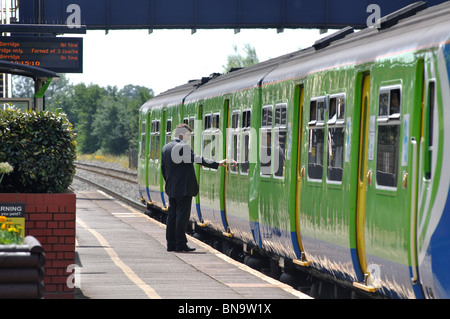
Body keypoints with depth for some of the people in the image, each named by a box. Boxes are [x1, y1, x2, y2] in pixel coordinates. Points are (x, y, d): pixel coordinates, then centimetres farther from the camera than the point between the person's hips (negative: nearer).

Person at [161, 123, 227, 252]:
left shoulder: (166, 148, 11)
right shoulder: (183, 147, -15)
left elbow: (163, 168, 17)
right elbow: (198, 159, -21)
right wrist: (217, 164, -18)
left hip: (171, 188, 8)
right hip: (184, 188, -8)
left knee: (172, 215, 11)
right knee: (182, 215, -4)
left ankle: (171, 243, 13)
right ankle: (180, 244, -3)